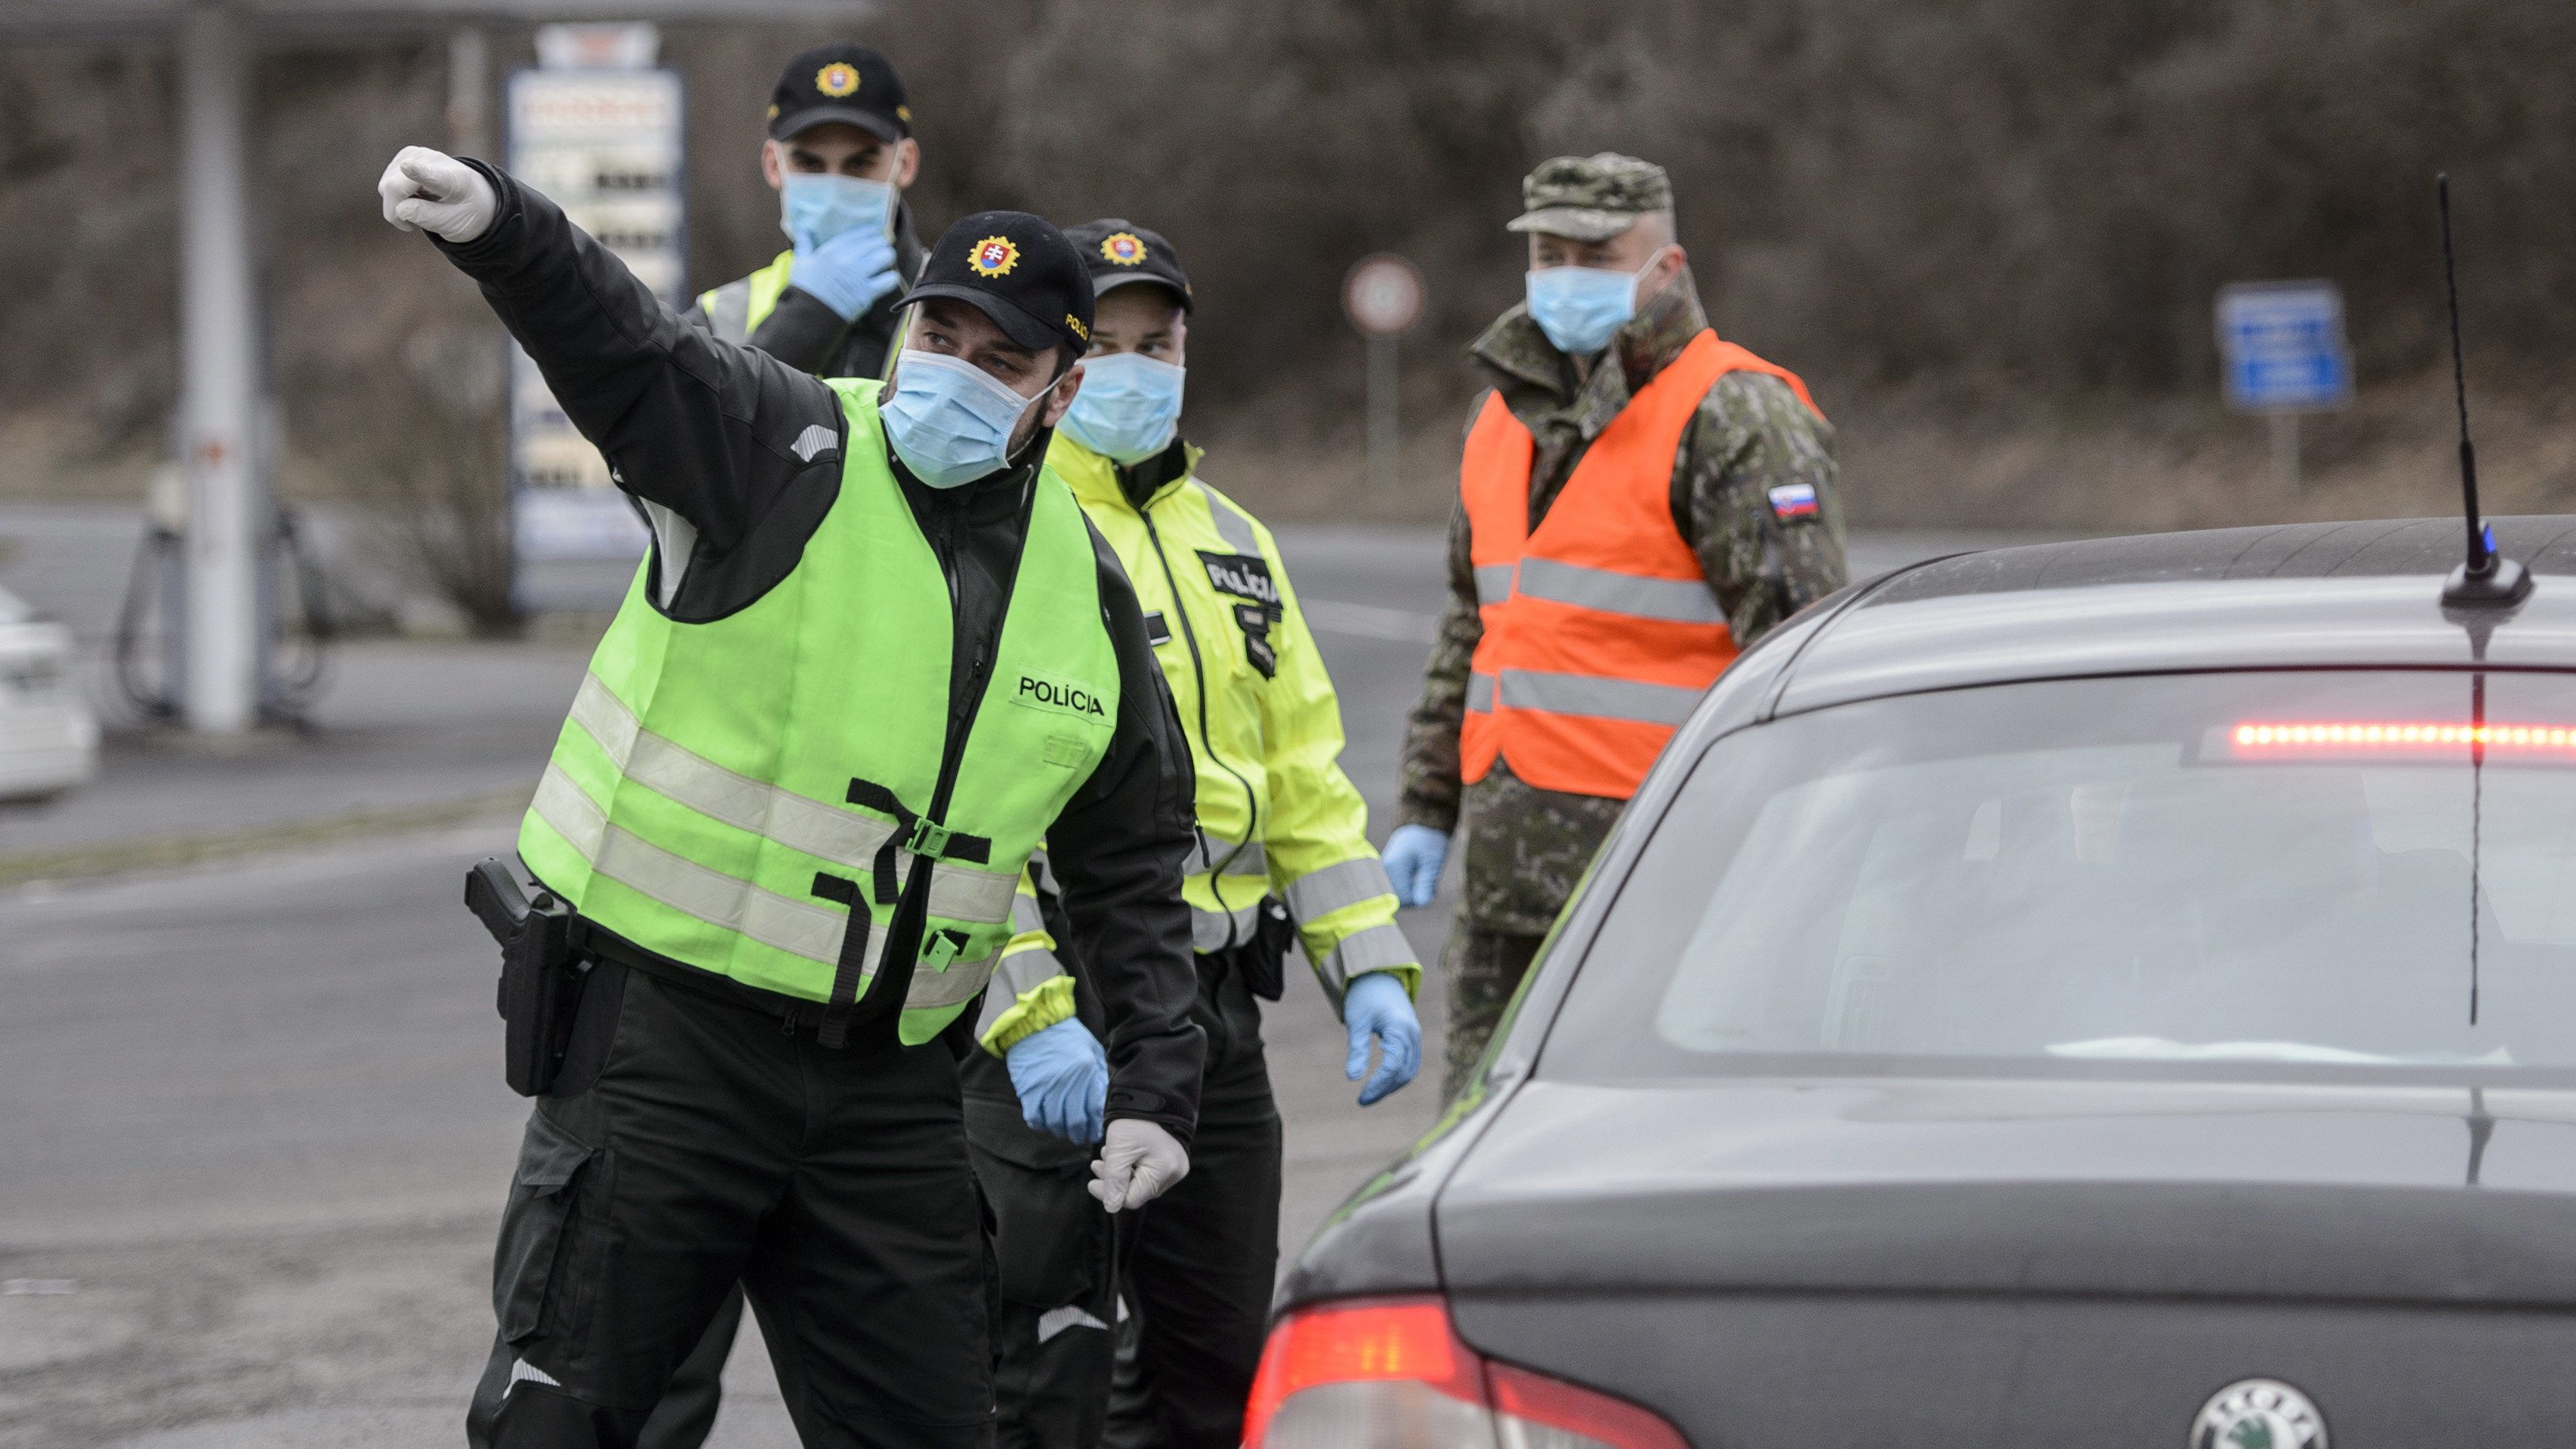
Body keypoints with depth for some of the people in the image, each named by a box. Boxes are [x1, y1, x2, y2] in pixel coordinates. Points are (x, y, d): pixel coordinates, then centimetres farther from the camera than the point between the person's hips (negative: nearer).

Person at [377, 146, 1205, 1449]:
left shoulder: (1082, 588, 9)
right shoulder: (783, 451, -6)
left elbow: (1130, 873, 17)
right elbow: (617, 341, -26)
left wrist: (1153, 1083, 9)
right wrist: (495, 225, -45)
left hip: (890, 1084, 5)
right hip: (668, 1034, -4)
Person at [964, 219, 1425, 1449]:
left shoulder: (1231, 543, 16)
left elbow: (1306, 778, 19)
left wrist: (1370, 967, 7)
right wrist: (1029, 1012, -26)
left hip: (1212, 1009, 7)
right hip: (1049, 1007, -7)